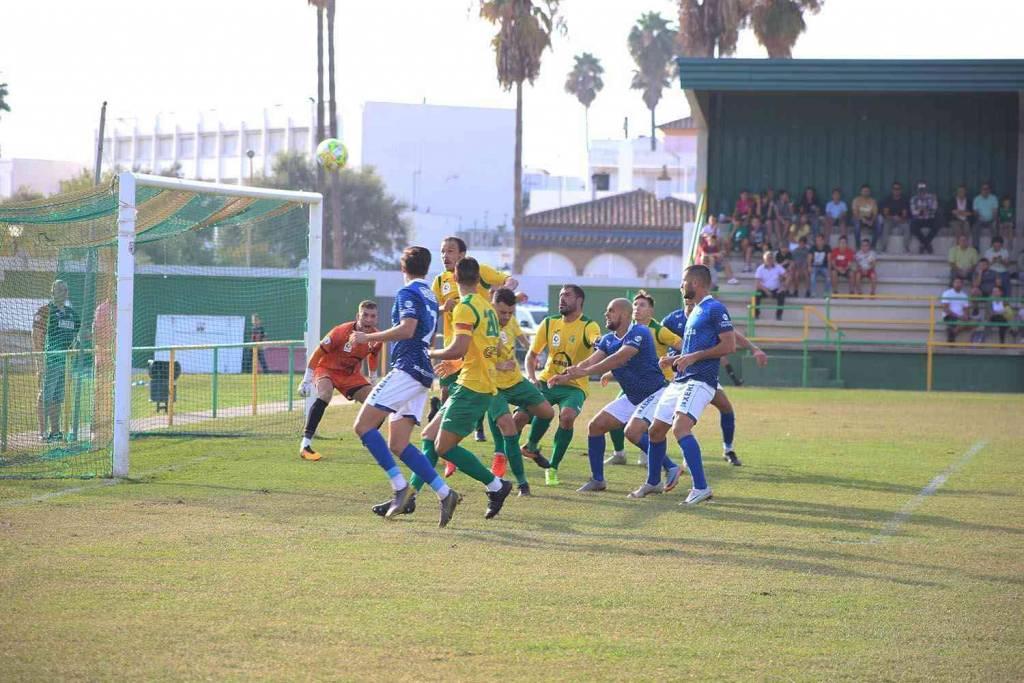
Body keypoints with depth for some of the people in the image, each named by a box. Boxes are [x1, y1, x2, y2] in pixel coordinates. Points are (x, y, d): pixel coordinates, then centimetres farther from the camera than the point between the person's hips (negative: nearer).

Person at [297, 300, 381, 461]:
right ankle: (305, 445, -35)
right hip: (327, 369, -6)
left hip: (351, 374, 6)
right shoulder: (341, 332, -29)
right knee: (325, 394, -36)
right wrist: (307, 380, -17)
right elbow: (318, 353, -19)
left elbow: (372, 356, 11)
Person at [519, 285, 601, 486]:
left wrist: (599, 342, -62)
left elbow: (597, 341, -36)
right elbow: (532, 354, 10)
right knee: (520, 417, -15)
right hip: (547, 381, 4)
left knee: (567, 417, -31)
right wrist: (531, 377, -9)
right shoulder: (549, 323, 2)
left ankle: (553, 468, -12)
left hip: (574, 386, -3)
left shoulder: (588, 326, -11)